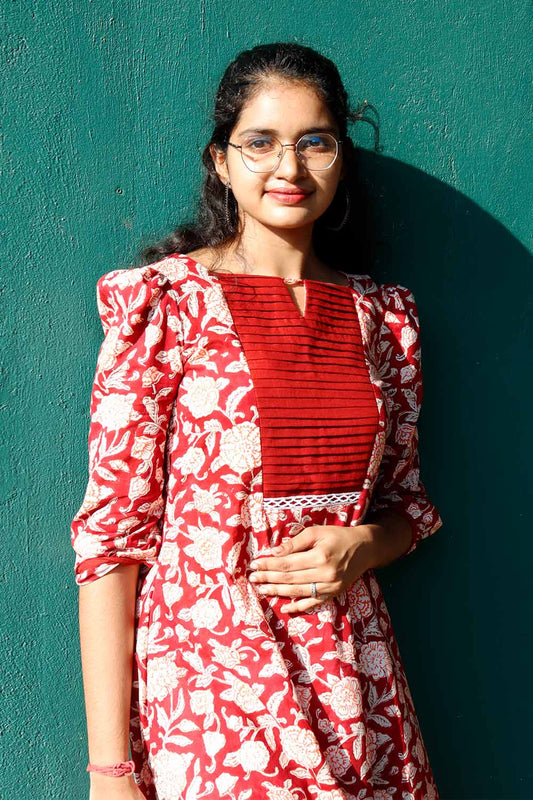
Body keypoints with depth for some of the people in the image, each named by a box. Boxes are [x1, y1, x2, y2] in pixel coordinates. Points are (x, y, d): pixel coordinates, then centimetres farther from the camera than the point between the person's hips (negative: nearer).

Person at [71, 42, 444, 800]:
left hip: (357, 681, 4)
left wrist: (360, 546, -9)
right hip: (205, 675, -4)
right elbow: (112, 533, -10)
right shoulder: (164, 302, -8)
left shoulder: (384, 314, 5)